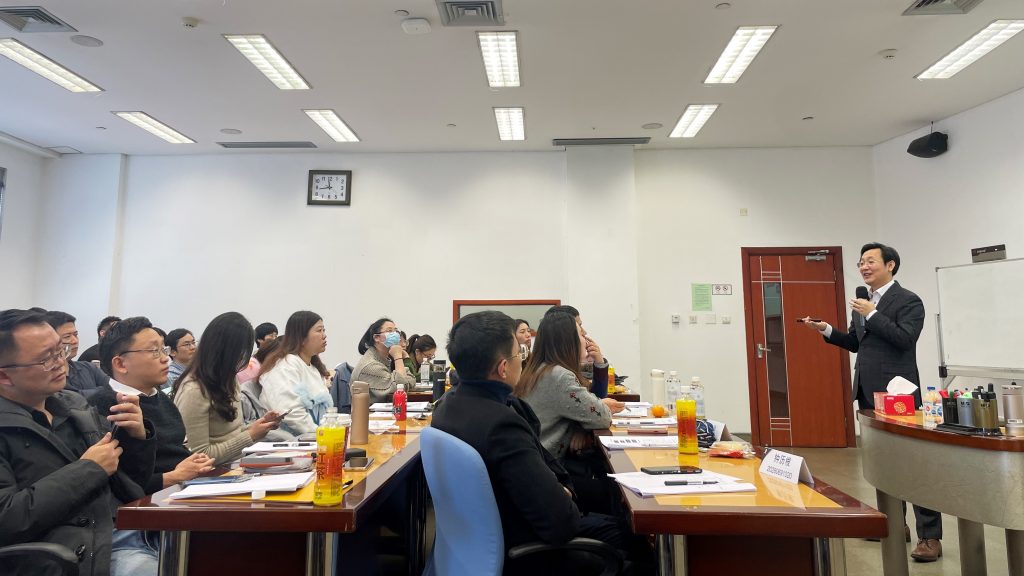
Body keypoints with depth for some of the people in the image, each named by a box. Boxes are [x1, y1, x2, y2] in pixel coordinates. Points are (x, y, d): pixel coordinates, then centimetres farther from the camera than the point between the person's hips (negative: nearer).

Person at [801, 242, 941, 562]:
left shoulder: (908, 301, -8)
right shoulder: (862, 303, 15)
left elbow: (905, 338, -21)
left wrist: (872, 314, -19)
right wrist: (825, 329, 6)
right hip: (868, 392, 8)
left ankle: (930, 536, 6)